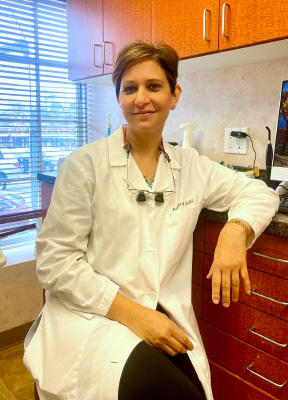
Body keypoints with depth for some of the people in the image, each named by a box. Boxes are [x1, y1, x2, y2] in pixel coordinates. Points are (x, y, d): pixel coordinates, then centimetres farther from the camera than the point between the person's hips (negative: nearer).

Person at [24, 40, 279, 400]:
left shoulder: (190, 166, 6)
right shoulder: (85, 165, -5)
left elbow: (258, 192, 12)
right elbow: (55, 262, -8)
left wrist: (235, 230, -11)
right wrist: (132, 313, -16)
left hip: (165, 319, 4)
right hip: (92, 316, -4)